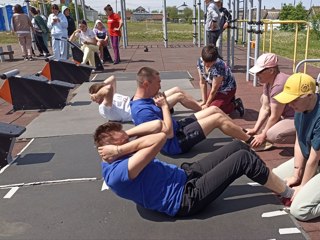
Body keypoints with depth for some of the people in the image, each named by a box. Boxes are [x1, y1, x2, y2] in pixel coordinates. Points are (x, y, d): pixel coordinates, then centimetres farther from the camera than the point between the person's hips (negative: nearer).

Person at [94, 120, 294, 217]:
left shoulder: (113, 160, 4)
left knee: (239, 146, 6)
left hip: (186, 176, 9)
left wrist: (124, 137, -5)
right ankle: (289, 193, 12)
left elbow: (157, 125, 2)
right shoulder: (118, 173, -25)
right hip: (187, 198, -9)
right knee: (243, 158, -10)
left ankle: (275, 180, 26)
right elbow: (160, 138, -34)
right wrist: (120, 149, -27)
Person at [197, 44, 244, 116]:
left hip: (227, 88, -7)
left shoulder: (218, 67, -36)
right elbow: (202, 83, -10)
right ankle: (228, 99, 21)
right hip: (217, 89, 7)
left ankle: (235, 104, 4)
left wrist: (207, 104, -14)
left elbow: (214, 89, -25)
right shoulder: (200, 62, -18)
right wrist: (204, 101, -10)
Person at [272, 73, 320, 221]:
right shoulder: (301, 106, -9)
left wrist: (302, 187, -10)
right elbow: (299, 142, -2)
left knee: (299, 210, -19)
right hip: (308, 159, 8)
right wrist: (296, 175, -2)